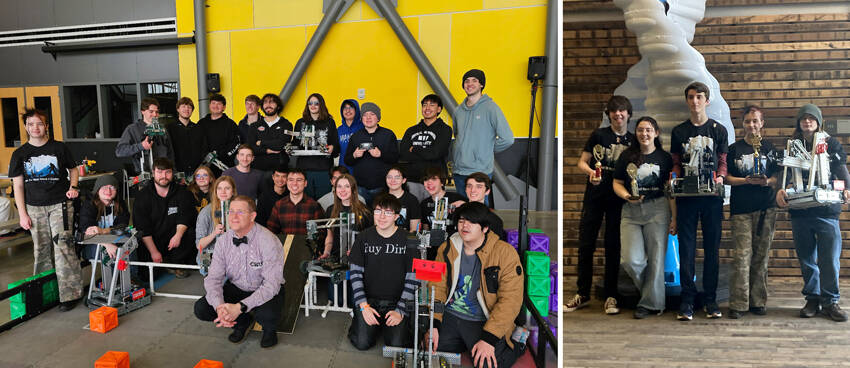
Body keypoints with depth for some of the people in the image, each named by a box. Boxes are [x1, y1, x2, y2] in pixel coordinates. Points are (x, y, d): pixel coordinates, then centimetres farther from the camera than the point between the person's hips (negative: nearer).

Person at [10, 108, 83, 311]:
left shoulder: (60, 148, 2)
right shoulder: (19, 154, 7)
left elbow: (73, 169, 15)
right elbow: (18, 185, 8)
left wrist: (73, 187, -6)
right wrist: (22, 213, 2)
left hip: (59, 204, -3)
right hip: (34, 207, 3)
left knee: (62, 245, -12)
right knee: (41, 249, 8)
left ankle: (70, 293, -9)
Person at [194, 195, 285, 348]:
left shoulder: (269, 241, -24)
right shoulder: (223, 241, -7)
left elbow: (272, 284, -28)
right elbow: (213, 278, -8)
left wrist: (240, 307, -37)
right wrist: (219, 306, -29)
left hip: (265, 292, -5)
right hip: (236, 288, 5)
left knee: (267, 314, -36)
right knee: (201, 308, -15)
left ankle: (269, 329, 4)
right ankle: (243, 321, 11)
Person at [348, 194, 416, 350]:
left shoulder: (407, 240, -5)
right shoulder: (364, 238, 1)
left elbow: (412, 279, -3)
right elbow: (356, 274, 1)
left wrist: (400, 311, -10)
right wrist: (363, 305, -9)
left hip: (396, 302, -1)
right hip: (368, 300, 1)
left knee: (397, 345, -16)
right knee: (362, 343, -15)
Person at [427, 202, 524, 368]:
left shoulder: (506, 253, -12)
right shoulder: (446, 249, 3)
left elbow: (510, 300, -15)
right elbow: (437, 287, 4)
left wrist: (489, 338, -21)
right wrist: (433, 324, -9)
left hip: (485, 321, -4)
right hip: (450, 317, 4)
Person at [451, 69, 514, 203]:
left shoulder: (490, 107, -8)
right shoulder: (458, 110, 11)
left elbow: (507, 139, -11)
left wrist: (488, 149, -2)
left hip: (480, 171, -6)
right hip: (458, 171, 6)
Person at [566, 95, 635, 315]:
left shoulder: (633, 140, 8)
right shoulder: (599, 135, 5)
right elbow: (582, 162, 5)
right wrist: (590, 171, -17)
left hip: (618, 199, 1)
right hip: (594, 196, 0)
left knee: (613, 247, 5)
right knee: (585, 244, 2)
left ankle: (610, 297, 15)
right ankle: (583, 294, 14)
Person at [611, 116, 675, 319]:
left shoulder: (664, 158, 6)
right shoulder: (627, 156, 9)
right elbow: (617, 183, 9)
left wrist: (674, 218, 0)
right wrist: (627, 196, -12)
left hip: (657, 209, -1)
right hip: (631, 211, 1)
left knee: (655, 259, 0)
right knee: (631, 260, -8)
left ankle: (650, 303, 16)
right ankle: (651, 291, 21)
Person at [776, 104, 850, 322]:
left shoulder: (831, 144, 10)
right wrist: (781, 189, -16)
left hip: (827, 208, -1)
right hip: (800, 210, 1)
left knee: (830, 257, -3)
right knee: (806, 258, 7)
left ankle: (830, 301, 9)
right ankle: (812, 299, 18)